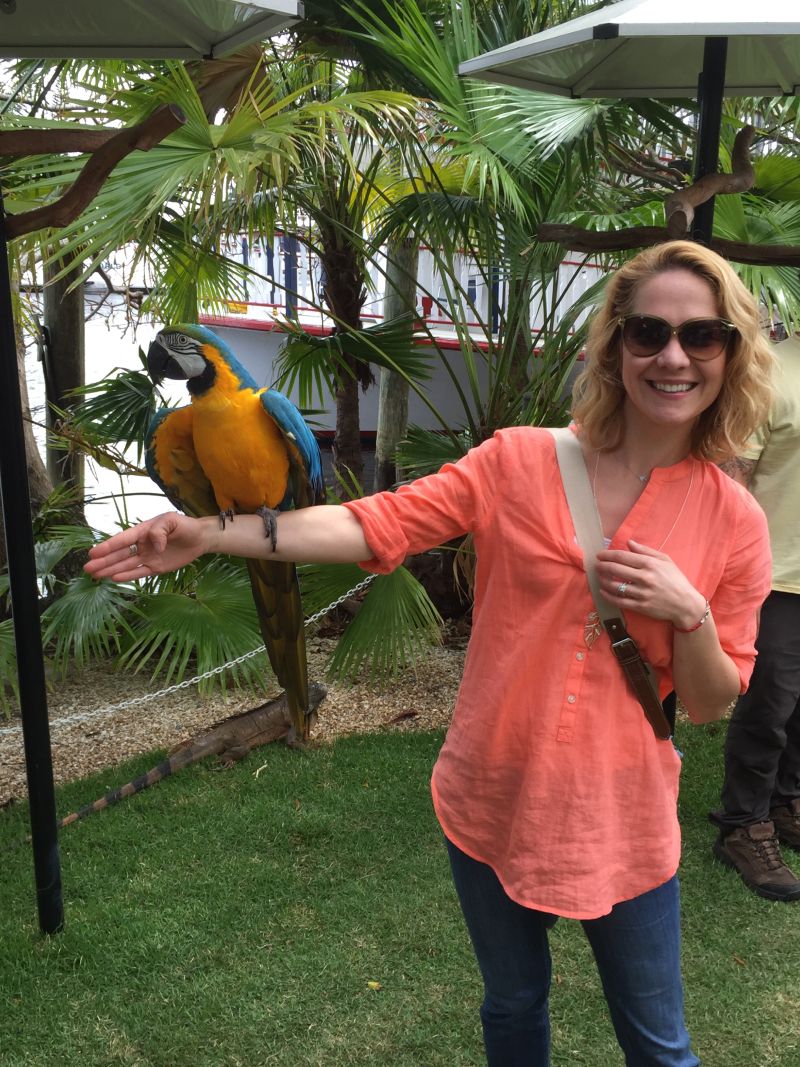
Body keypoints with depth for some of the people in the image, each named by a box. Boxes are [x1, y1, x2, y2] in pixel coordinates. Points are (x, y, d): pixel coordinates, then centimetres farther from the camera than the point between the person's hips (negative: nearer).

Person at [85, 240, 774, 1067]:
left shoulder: (735, 521, -6)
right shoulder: (519, 462, -9)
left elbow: (711, 703, 0)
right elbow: (379, 525, -15)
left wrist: (688, 613, -21)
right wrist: (211, 533, -23)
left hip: (620, 827, 0)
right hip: (493, 805, 0)